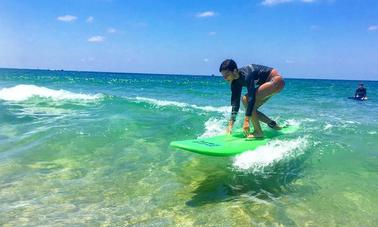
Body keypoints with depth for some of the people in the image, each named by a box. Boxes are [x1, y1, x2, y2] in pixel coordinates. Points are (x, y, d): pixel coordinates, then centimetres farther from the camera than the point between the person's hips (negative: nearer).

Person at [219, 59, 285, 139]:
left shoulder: (247, 75, -30)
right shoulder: (235, 82, -4)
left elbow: (251, 98, -34)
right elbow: (235, 102, -3)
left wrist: (246, 121, -37)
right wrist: (231, 123, -5)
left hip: (276, 80, -9)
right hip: (270, 82, 9)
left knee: (247, 100, -21)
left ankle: (258, 132, -14)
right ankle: (273, 125, 17)